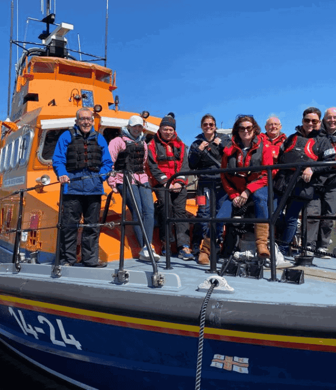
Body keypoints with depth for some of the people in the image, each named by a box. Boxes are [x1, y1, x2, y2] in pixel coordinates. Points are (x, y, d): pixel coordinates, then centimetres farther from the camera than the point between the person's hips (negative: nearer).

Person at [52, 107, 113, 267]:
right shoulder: (67, 136, 9)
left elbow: (107, 162, 14)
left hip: (94, 188, 3)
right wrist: (62, 174, -15)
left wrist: (101, 175, -5)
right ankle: (67, 259, 5)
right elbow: (57, 159, 2)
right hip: (73, 186, -3)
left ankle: (90, 259, 15)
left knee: (92, 224, 7)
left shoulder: (99, 138, 16)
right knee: (69, 224, -4)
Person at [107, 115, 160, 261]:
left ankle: (147, 247, -15)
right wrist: (112, 182, -7)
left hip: (142, 179, 6)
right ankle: (144, 249, -12)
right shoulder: (118, 141, 2)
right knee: (137, 211, -14)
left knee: (149, 210, -12)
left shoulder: (143, 143, 22)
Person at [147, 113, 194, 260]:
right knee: (166, 205, -23)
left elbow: (184, 165, 9)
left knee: (180, 209, -10)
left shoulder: (180, 145, 16)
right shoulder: (153, 145, 7)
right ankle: (166, 243, -10)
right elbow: (153, 166, -1)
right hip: (161, 183, -2)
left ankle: (184, 246, -16)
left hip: (178, 183, 3)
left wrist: (180, 182, -8)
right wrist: (165, 181, -12)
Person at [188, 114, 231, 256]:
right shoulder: (196, 144, 12)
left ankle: (218, 243, 13)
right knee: (203, 212, -10)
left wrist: (221, 144, -8)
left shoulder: (224, 139, 11)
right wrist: (199, 151, -7)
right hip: (205, 182, -1)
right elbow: (192, 165, 4)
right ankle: (195, 247, -3)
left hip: (222, 181, 1)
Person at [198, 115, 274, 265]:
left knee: (260, 197, -37)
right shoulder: (230, 150, 2)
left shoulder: (264, 147, -3)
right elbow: (225, 176, 5)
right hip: (235, 191, 2)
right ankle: (205, 251, 1)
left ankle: (262, 244, -38)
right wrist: (233, 195, -9)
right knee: (220, 217, -17)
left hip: (257, 188, -2)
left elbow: (267, 174, -9)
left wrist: (248, 191, -19)